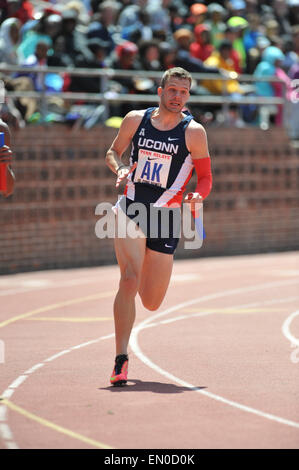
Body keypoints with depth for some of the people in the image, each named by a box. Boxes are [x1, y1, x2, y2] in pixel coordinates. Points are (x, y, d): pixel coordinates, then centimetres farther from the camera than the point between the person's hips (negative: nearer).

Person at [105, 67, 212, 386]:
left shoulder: (193, 132, -3)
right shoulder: (135, 120, 3)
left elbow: (205, 177, 2)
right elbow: (113, 152, 16)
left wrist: (198, 197, -20)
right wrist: (120, 169, -6)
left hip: (166, 216, 0)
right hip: (130, 211, 0)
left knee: (151, 303, 6)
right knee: (129, 280, -20)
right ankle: (121, 359, -15)